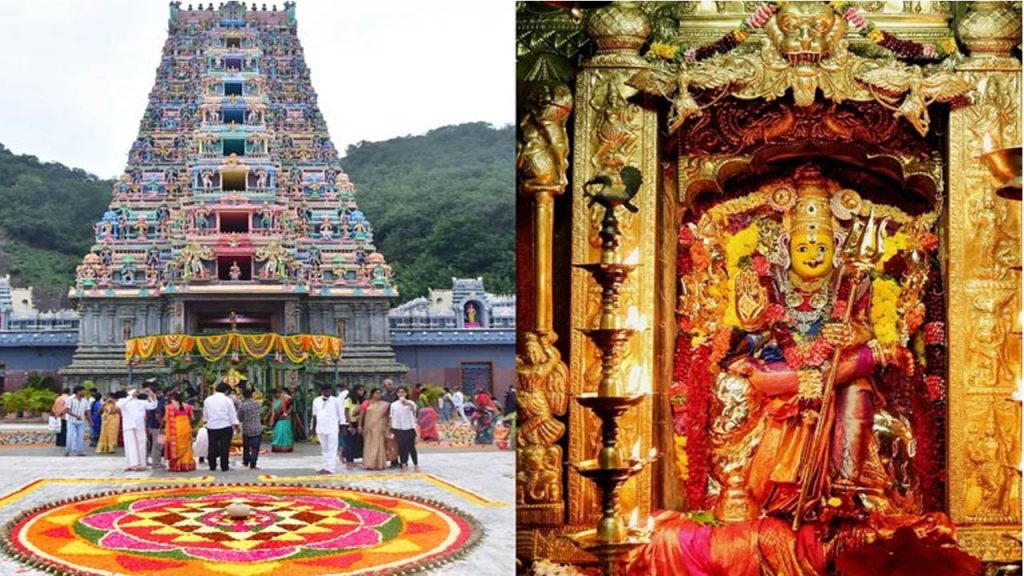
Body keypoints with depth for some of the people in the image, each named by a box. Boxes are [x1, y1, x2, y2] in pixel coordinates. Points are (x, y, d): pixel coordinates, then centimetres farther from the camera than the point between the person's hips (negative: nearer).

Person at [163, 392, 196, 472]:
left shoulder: (170, 407, -8)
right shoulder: (187, 406, 5)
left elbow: (167, 419, -7)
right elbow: (191, 418, 8)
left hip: (176, 429, -4)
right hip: (186, 428, 4)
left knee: (176, 447, 4)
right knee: (186, 447, 13)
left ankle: (176, 466, 5)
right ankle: (187, 465, 14)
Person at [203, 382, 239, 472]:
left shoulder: (207, 400, 5)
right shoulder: (227, 400, -6)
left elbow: (205, 415, 15)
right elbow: (232, 415, -4)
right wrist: (235, 426, 5)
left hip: (211, 426, 3)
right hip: (225, 426, -3)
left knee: (212, 447, 11)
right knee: (224, 447, 1)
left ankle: (212, 466, 17)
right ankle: (224, 466, 2)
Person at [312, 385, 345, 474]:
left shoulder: (336, 401, -2)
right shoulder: (316, 401, 9)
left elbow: (341, 414, 0)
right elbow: (314, 416, 14)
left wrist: (342, 427, -4)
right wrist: (313, 428, 14)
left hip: (332, 429, -4)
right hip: (321, 429, 4)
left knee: (332, 449, -6)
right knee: (324, 449, 11)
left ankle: (330, 468, -9)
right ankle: (325, 466, 17)